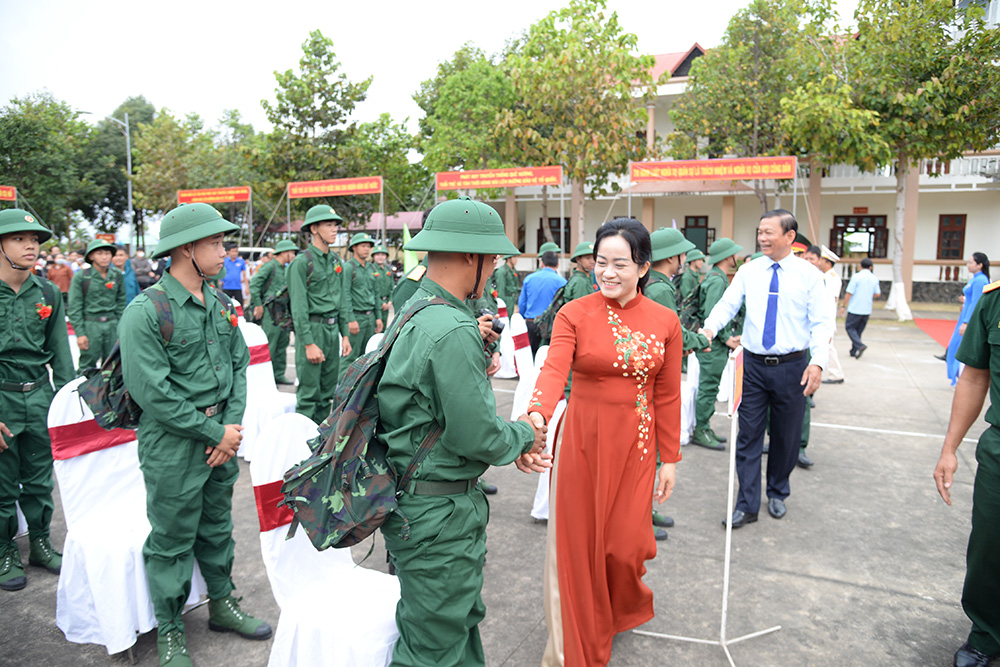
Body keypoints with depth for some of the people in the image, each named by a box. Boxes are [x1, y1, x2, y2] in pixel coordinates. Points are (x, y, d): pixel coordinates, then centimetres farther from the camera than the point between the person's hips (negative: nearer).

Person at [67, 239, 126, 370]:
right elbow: (74, 308, -2)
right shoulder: (81, 277, -3)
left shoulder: (118, 275, 8)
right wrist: (79, 333, -8)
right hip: (90, 324, -3)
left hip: (112, 324, 3)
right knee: (88, 365, 0)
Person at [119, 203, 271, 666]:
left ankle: (223, 605, 39)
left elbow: (239, 364, 8)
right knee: (171, 541, 9)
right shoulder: (145, 312, -17)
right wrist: (215, 432, -15)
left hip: (221, 437, 6)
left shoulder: (220, 305, 4)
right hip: (173, 446, -6)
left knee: (217, 527, 21)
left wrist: (234, 424, -4)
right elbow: (152, 393, -20)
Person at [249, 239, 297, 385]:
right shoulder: (270, 266, -9)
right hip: (270, 312, -8)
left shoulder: (286, 269, 17)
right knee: (269, 346, -6)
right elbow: (254, 284, -15)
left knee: (282, 345, 11)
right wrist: (258, 305, -14)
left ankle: (278, 375, 19)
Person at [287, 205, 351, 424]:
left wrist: (345, 334, 13)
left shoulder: (335, 260, 13)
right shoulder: (302, 262, -9)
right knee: (309, 392, -3)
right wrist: (309, 344, -18)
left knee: (328, 390, 13)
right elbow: (299, 307, -14)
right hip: (312, 328, -7)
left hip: (332, 329, 7)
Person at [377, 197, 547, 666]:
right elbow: (477, 438, -24)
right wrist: (522, 435, -3)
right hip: (439, 515, -10)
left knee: (463, 617, 26)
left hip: (411, 499, 10)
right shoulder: (454, 333, -26)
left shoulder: (414, 313, 6)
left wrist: (510, 437, 5)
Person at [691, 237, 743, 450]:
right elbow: (710, 314, -24)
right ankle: (700, 432, 5)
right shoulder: (717, 280, -17)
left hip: (715, 344, 10)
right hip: (713, 345, -10)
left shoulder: (715, 277, 15)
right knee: (708, 388, -3)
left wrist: (731, 335, 12)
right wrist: (726, 338, -17)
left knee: (708, 388, 15)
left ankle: (704, 428, 24)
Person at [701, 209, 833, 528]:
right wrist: (709, 328, -23)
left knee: (786, 436, 12)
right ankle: (747, 505, 13)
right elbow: (727, 304, -1)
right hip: (754, 364, 1)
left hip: (792, 366, -1)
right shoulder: (748, 271, 4)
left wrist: (818, 362, -19)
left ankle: (777, 493, 35)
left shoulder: (809, 274, -2)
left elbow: (822, 322, -5)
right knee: (748, 435, 3)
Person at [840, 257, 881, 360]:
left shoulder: (856, 277, -11)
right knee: (859, 330, 14)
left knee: (849, 327, 3)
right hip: (867, 310, 5)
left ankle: (860, 345, -17)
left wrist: (843, 306, -5)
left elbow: (849, 293, -12)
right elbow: (877, 294, 11)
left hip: (855, 309, -5)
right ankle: (854, 351, 17)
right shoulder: (874, 278, 6)